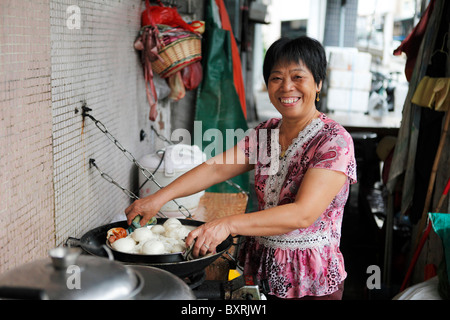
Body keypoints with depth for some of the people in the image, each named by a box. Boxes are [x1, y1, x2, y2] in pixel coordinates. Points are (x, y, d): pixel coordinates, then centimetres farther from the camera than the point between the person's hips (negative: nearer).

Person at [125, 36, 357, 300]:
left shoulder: (335, 140, -17)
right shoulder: (264, 133, 4)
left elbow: (303, 214, -27)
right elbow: (217, 168, -2)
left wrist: (229, 224, -35)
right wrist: (159, 198, -14)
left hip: (312, 280, -5)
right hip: (261, 269, 6)